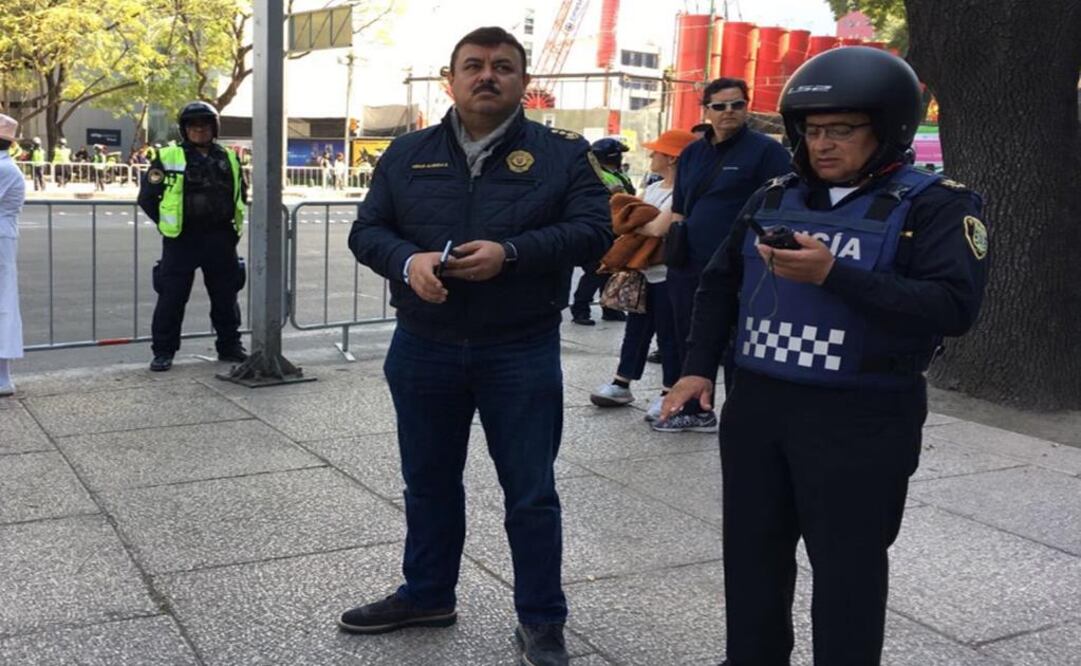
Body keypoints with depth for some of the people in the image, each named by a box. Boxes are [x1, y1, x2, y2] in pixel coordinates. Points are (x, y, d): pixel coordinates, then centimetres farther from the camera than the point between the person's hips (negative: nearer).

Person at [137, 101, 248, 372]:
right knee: (172, 297, -1)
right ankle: (163, 351, 9)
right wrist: (168, 223, -2)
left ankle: (229, 346, 24)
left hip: (220, 241, 3)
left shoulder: (229, 159, 10)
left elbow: (240, 195, 22)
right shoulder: (168, 158, 0)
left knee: (226, 296, 10)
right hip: (181, 242, -3)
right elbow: (147, 197, 2)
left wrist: (232, 226, 11)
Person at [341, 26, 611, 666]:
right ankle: (427, 595, 36)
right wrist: (408, 261, -18)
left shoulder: (563, 152, -2)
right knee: (429, 481, 17)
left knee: (531, 491, 5)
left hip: (522, 352, -3)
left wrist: (510, 252, -23)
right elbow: (367, 230, 5)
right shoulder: (408, 154, 6)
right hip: (424, 348, 3)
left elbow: (593, 230, -10)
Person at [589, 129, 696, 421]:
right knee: (635, 330, 14)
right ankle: (621, 384, 22)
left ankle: (668, 394, 9)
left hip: (666, 275, -8)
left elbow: (658, 228, -24)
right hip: (643, 271, 8)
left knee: (667, 335, 1)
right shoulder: (651, 189, 13)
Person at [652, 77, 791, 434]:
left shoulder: (766, 150, -6)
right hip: (689, 267, 7)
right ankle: (695, 411, 31)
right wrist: (676, 241, 11)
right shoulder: (692, 153, 14)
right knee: (690, 342, 15)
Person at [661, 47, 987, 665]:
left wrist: (834, 276, -27)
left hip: (861, 420, -5)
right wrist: (700, 365, 8)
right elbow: (721, 283, 18)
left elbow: (955, 307, -20)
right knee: (753, 552, 16)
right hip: (757, 405, 6)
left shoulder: (936, 205, -7)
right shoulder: (774, 198, 10)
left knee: (847, 567, 5)